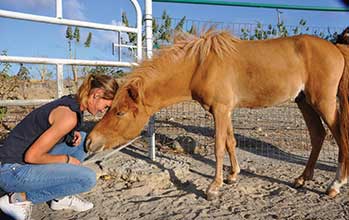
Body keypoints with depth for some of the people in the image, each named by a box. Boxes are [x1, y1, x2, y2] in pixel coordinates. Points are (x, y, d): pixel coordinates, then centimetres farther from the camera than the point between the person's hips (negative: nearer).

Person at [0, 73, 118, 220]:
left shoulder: (71, 102, 4)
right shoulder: (70, 116, -25)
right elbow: (32, 156, -24)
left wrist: (73, 134, 0)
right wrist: (67, 159, -10)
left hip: (24, 162, 9)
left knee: (83, 139, 11)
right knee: (88, 178, -18)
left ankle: (60, 197, 14)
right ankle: (19, 198, -4)